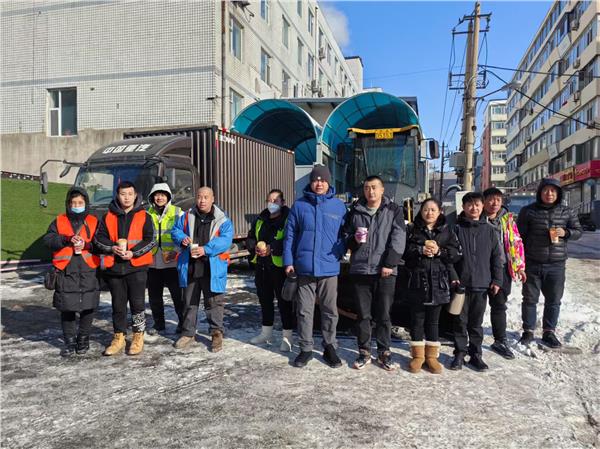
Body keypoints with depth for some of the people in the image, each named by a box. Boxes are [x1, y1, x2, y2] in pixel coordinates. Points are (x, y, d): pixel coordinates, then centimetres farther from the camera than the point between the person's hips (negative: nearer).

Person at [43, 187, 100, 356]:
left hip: (88, 271, 0)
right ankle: (70, 341, 19)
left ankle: (83, 339, 23)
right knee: (67, 308, 4)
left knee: (88, 307, 4)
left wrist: (86, 244, -16)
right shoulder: (59, 221, 8)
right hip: (66, 271, 0)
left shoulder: (94, 222, 7)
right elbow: (48, 240, -3)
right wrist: (66, 239, -18)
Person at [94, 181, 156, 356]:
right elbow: (99, 238, 7)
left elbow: (151, 240, -4)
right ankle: (119, 338, 22)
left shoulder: (144, 217, 2)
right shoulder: (108, 217, 10)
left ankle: (138, 337, 13)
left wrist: (133, 252, -15)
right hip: (113, 267, 3)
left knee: (137, 302, 0)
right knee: (118, 304, 11)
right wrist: (112, 248, -12)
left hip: (137, 266, -3)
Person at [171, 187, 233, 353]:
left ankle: (216, 333, 16)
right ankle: (188, 333, 28)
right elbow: (175, 230, 13)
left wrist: (206, 249, -24)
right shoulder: (187, 216, 9)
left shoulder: (222, 220, -3)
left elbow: (225, 240, -13)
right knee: (189, 302, 14)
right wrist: (182, 238, -11)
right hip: (189, 267, 4)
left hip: (212, 269, -4)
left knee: (214, 302, 3)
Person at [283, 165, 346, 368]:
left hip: (329, 267, 0)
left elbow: (344, 235, 8)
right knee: (304, 311, 8)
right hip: (304, 267, 0)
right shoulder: (299, 205, 4)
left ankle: (329, 347, 26)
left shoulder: (338, 206, 4)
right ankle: (305, 349, 22)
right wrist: (288, 262, 0)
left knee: (330, 311, 10)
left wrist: (338, 253, -8)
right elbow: (290, 235, 5)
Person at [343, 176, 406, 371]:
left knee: (384, 315, 5)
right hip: (360, 269, 2)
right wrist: (354, 240, -7)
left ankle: (384, 353, 18)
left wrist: (390, 263, -13)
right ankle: (364, 352, 20)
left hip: (385, 271, -2)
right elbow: (346, 236, 17)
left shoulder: (393, 210, 4)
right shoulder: (355, 211, 10)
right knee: (363, 314, 8)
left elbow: (398, 238, -4)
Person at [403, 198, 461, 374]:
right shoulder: (412, 229, 4)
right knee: (417, 319, 6)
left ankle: (432, 355, 21)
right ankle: (418, 355, 18)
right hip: (417, 281, -1)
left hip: (439, 282, 1)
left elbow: (457, 253, 1)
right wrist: (420, 250, -16)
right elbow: (403, 250, -3)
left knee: (433, 320, 9)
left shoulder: (447, 230, 8)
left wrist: (440, 251, -14)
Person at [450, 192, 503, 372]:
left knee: (476, 322, 12)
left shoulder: (489, 230, 5)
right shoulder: (456, 228, -2)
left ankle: (476, 354, 23)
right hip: (460, 282, -2)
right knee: (460, 321, 6)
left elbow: (496, 256, 8)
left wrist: (496, 280, 3)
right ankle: (459, 353, 18)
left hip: (481, 283, 2)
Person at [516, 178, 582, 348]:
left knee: (553, 300, 10)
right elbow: (520, 236, 1)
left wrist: (565, 232, -11)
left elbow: (578, 231, 12)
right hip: (532, 264, -2)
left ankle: (549, 332, 25)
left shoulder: (567, 212, 4)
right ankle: (528, 331, 21)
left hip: (556, 265, 2)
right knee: (530, 299, 8)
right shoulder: (528, 211, -2)